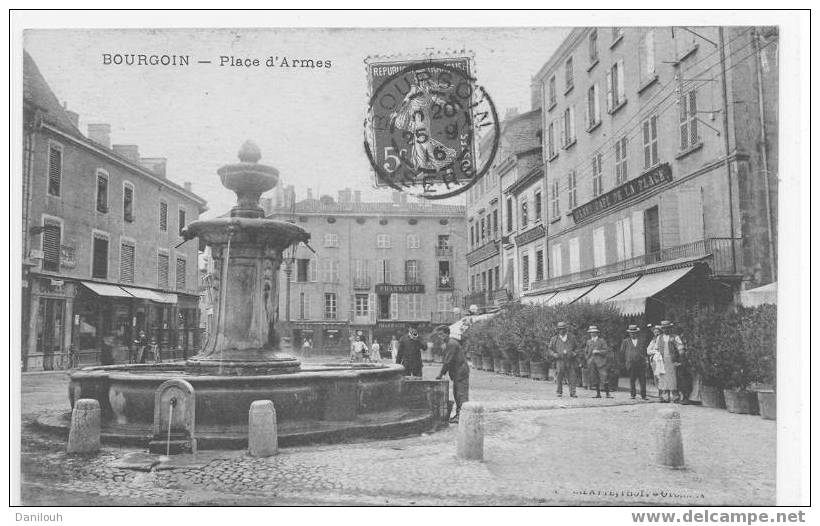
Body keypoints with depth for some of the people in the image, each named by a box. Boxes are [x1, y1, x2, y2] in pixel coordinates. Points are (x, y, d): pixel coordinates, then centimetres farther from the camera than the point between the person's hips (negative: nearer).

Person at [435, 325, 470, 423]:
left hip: (461, 372, -10)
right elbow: (445, 360, 19)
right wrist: (442, 373, 10)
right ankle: (458, 414, 21)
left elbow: (448, 361, -20)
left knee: (461, 395, -7)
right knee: (456, 394, 14)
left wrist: (441, 374, -15)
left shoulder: (451, 344, -17)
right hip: (457, 374, 10)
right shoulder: (448, 343, 16)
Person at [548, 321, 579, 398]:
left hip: (570, 360, 1)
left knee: (572, 376, -4)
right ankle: (559, 392, 7)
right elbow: (549, 349, 12)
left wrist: (574, 353, 1)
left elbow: (576, 348, 21)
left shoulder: (572, 338, 13)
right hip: (559, 360, -1)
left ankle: (572, 393, 1)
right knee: (559, 376, -5)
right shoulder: (554, 339, 9)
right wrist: (555, 354, -5)